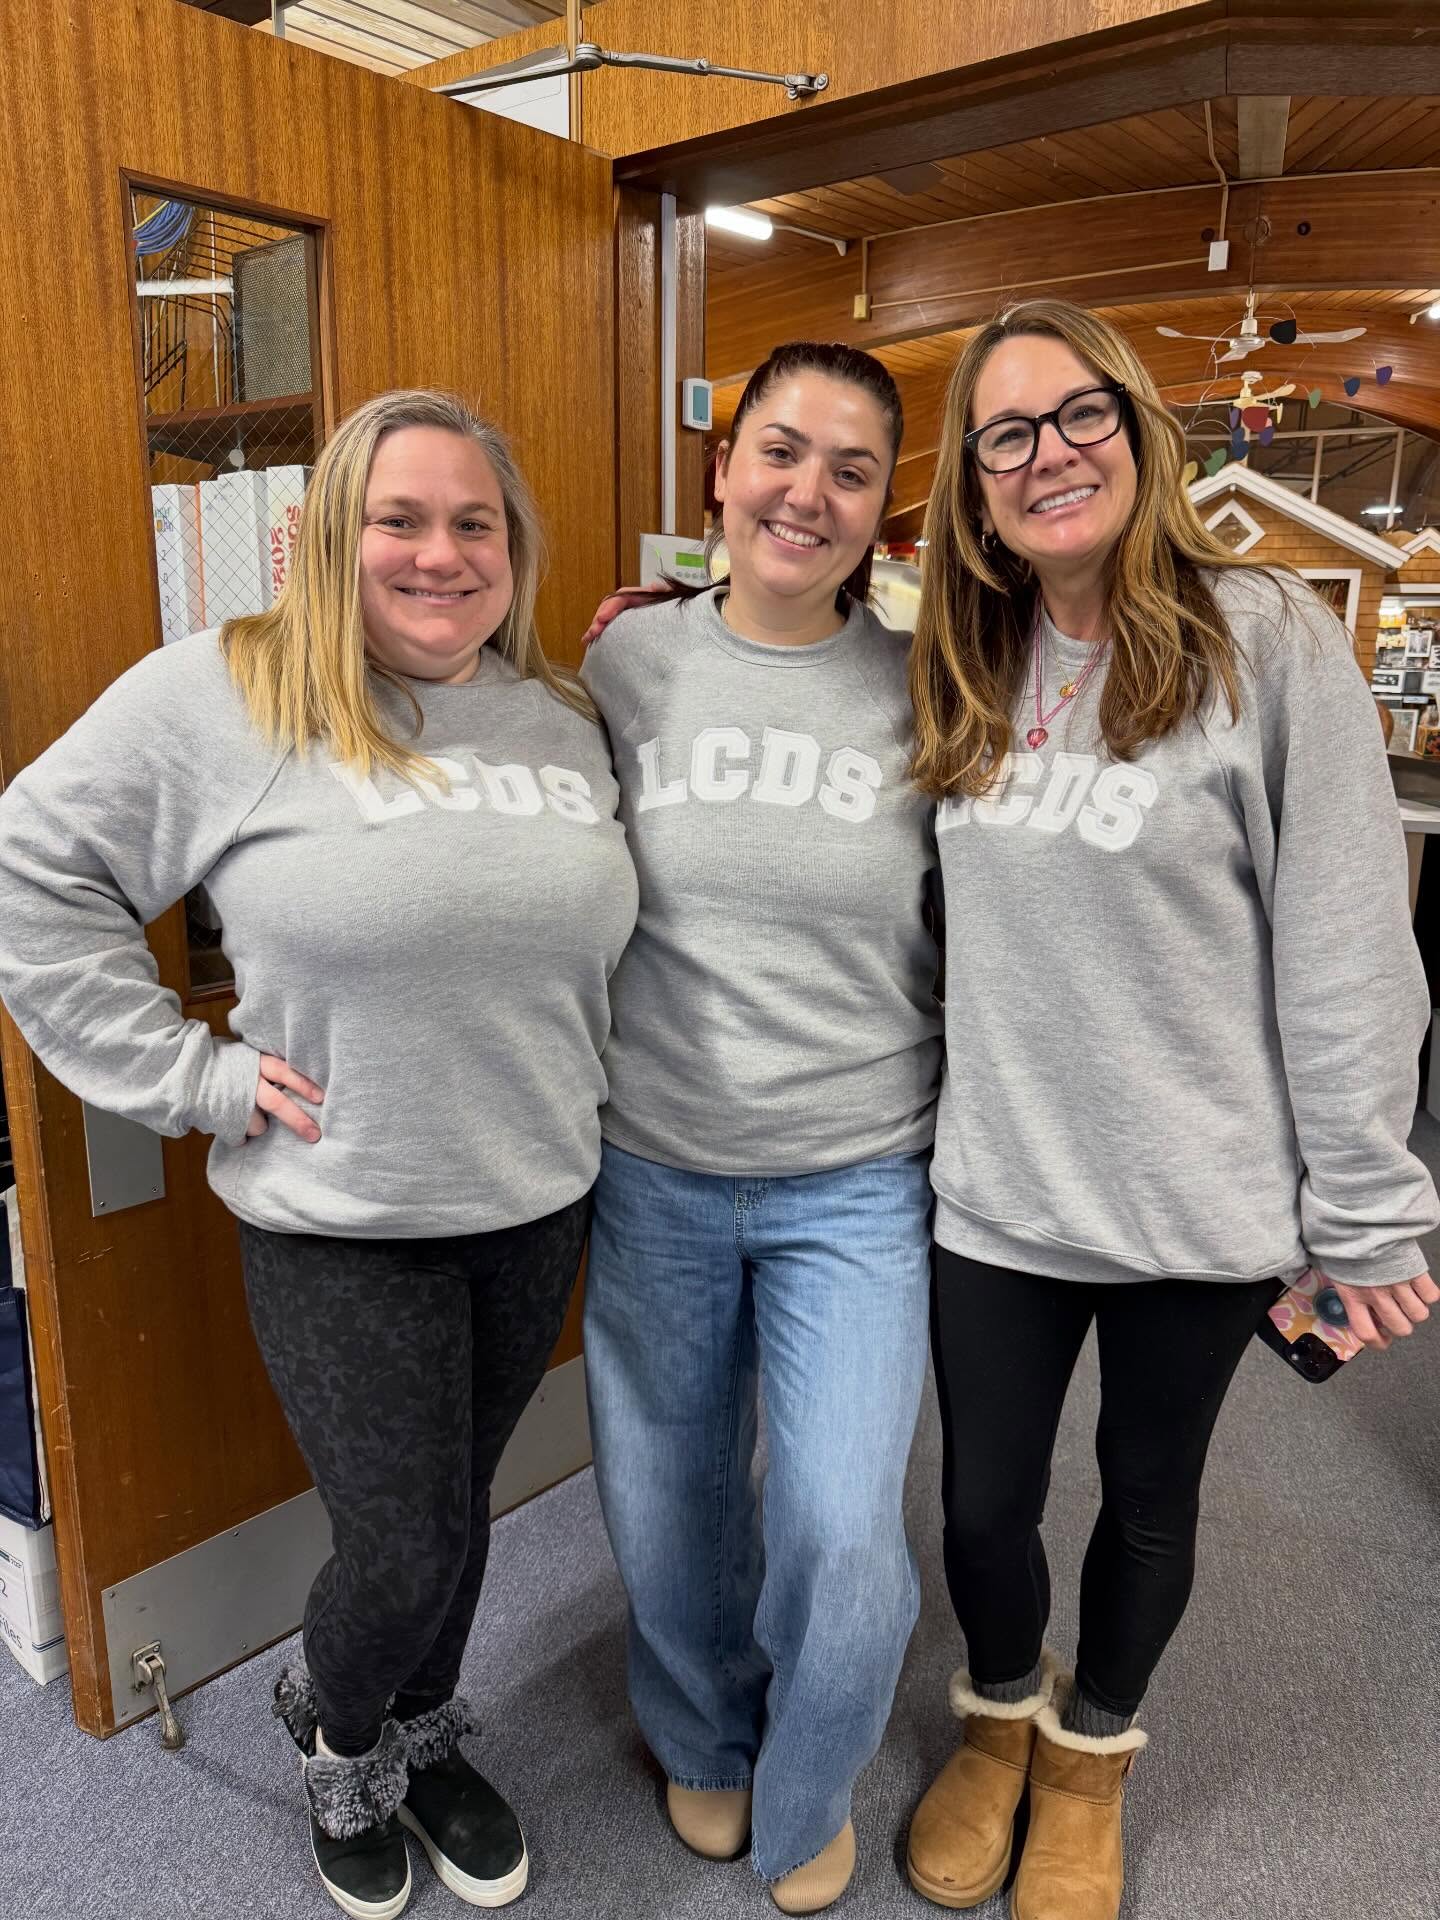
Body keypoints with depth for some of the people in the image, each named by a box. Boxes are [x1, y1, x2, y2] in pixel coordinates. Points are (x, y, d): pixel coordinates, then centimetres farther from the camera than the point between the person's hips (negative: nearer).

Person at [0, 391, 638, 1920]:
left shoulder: (566, 718, 5)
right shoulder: (225, 694, -11)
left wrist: (561, 1111, 6)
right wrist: (192, 1072, -11)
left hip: (538, 1207, 5)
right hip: (336, 1224, -4)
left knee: (453, 1511, 21)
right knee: (408, 1552, 7)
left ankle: (423, 1743, 51)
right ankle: (333, 1736, 44)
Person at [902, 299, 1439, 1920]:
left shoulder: (1264, 636, -12)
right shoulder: (958, 669, 4)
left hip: (1199, 1195, -3)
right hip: (997, 1183, 3)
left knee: (1148, 1496, 19)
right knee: (984, 1501, 16)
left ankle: (1090, 1754, 48)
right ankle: (996, 1724, 49)